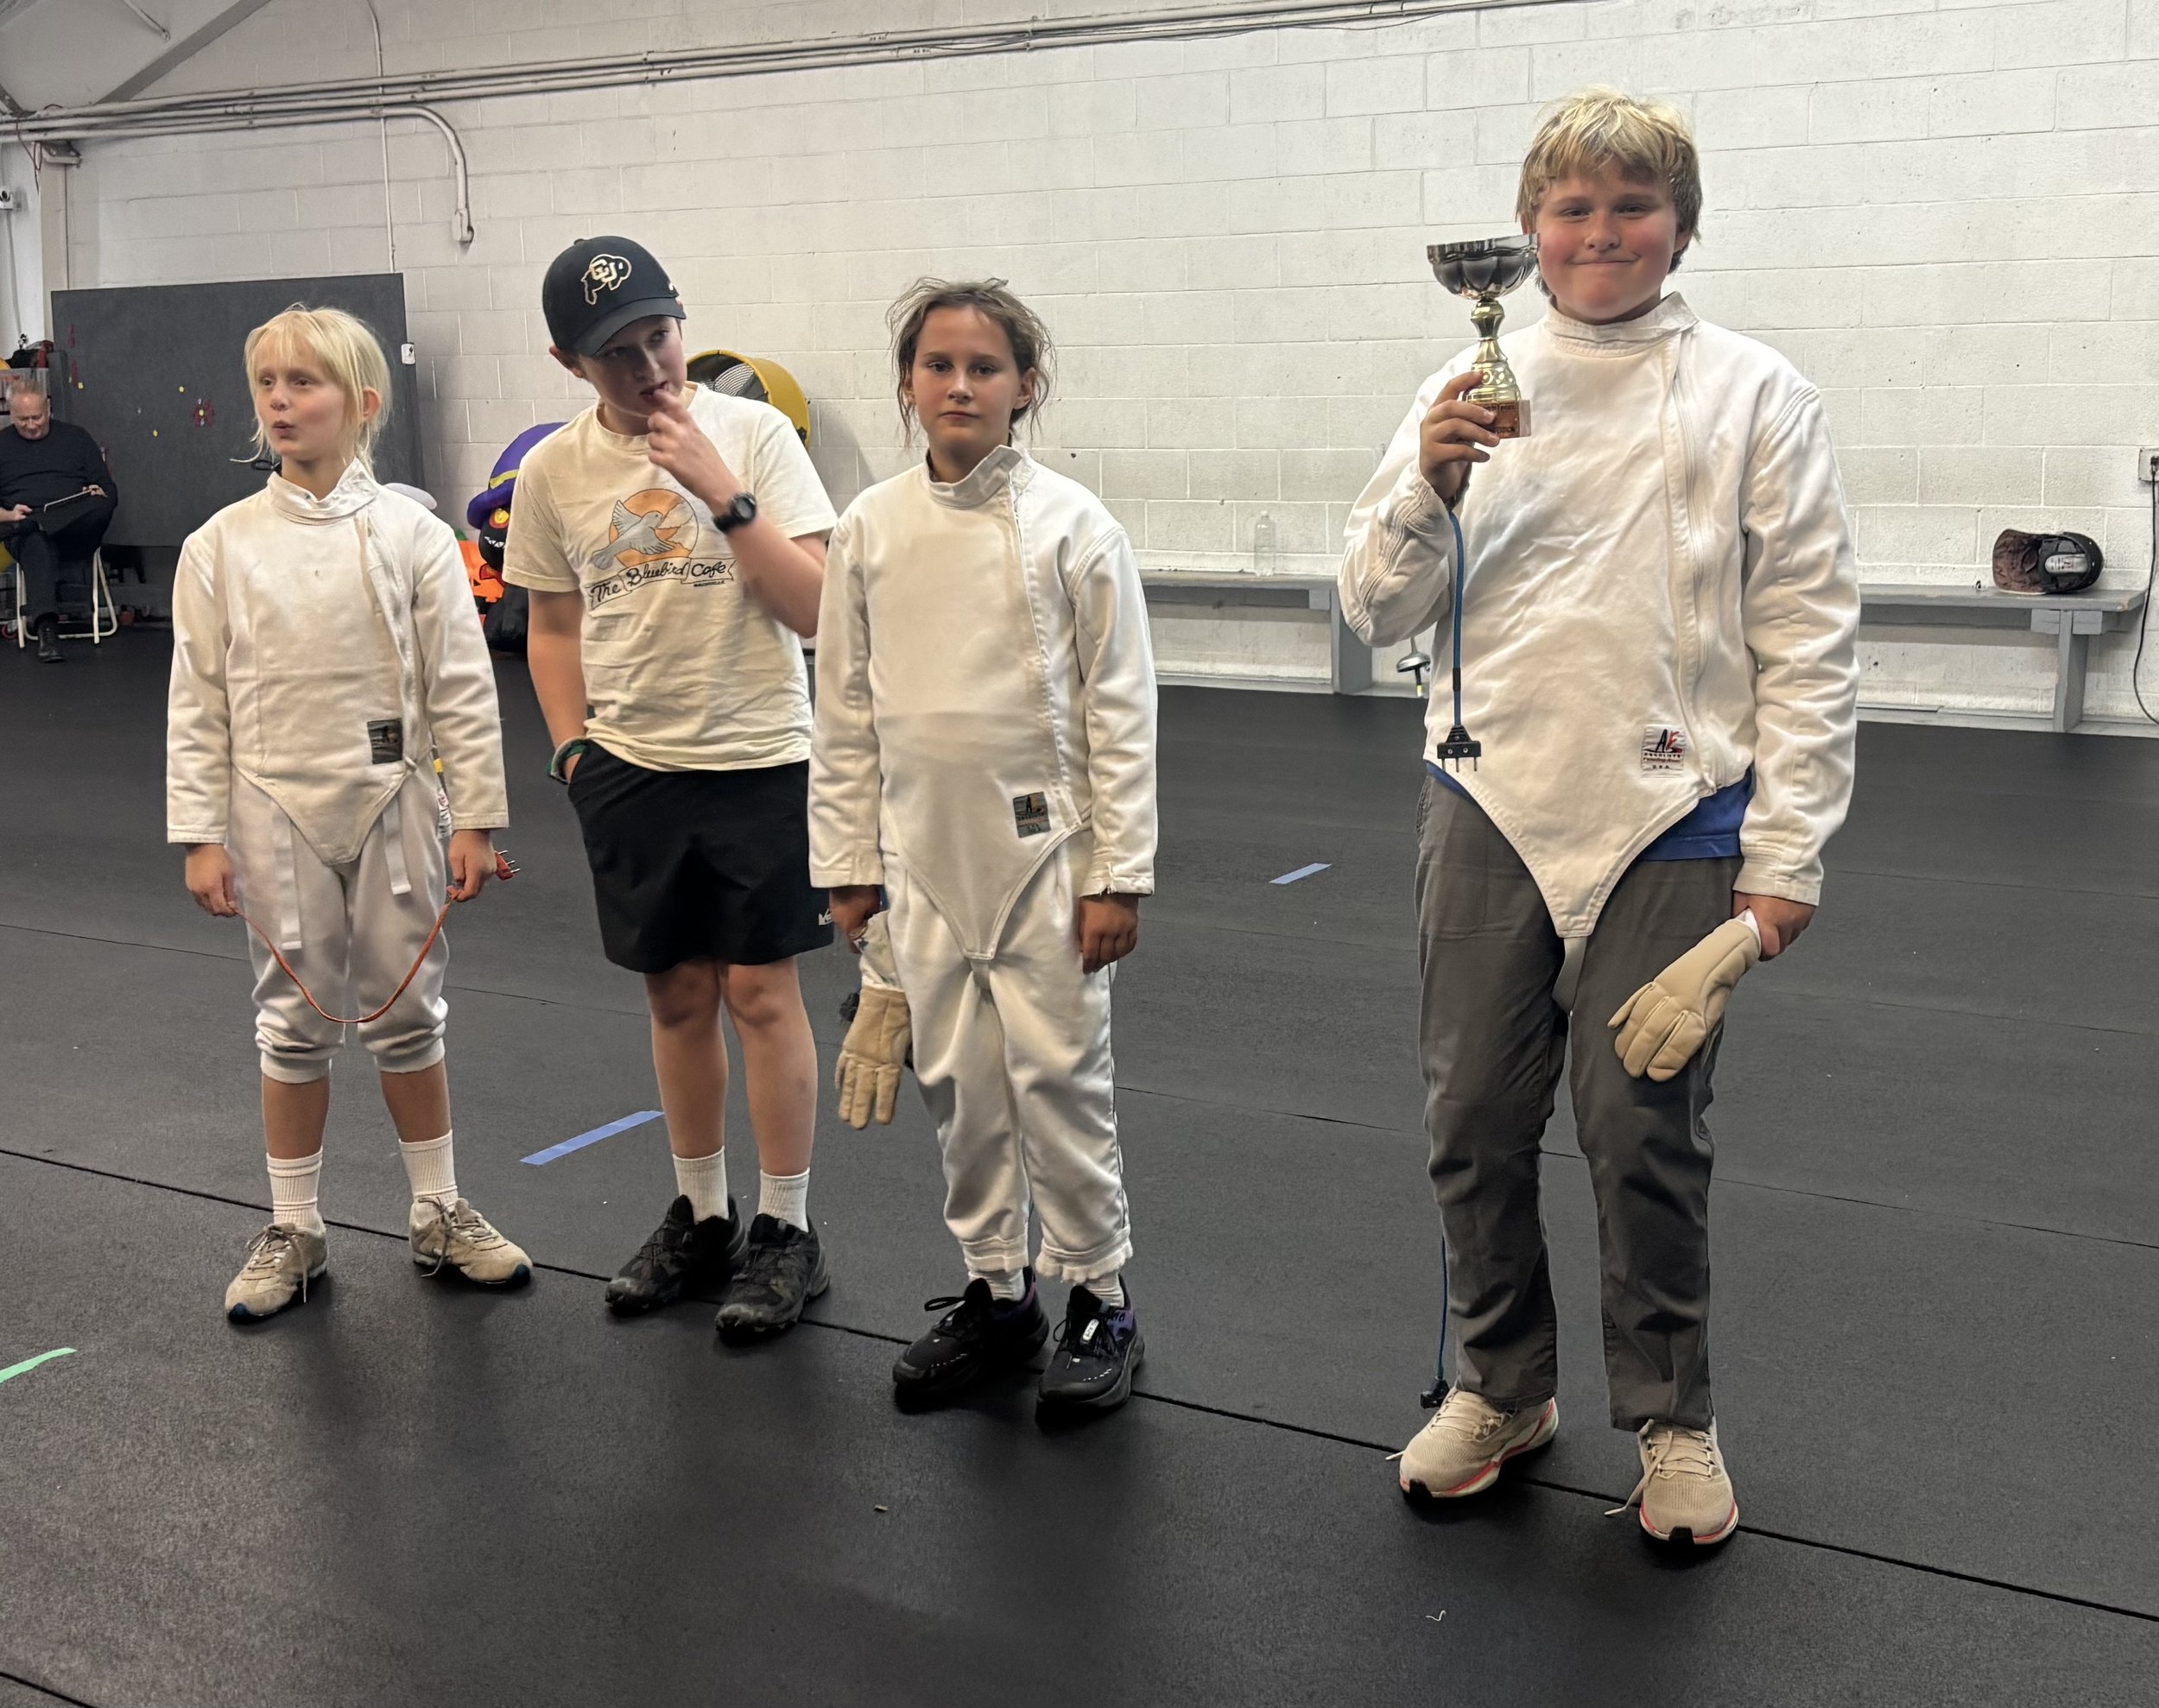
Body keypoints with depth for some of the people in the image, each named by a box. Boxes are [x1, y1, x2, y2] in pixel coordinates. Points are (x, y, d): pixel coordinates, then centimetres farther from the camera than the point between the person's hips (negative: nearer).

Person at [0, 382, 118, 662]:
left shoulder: (75, 437, 19)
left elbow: (110, 492, 14)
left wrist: (100, 495, -10)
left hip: (77, 524, 1)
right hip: (24, 527, -1)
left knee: (101, 506, -35)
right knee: (37, 545, -40)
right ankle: (45, 628, -56)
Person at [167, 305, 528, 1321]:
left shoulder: (411, 534, -4)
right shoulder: (220, 546, -2)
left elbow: (462, 691, -4)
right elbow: (198, 705, 0)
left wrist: (475, 819, -6)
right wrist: (200, 836, -4)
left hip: (392, 801, 0)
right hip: (277, 810, 1)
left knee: (408, 1014, 11)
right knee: (295, 1023, 10)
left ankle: (439, 1215, 25)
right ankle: (292, 1231, 24)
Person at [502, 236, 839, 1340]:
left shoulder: (752, 433, -9)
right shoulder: (553, 471, 1)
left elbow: (813, 608, -15)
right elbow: (552, 624, 13)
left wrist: (721, 489, -21)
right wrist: (572, 745, 3)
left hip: (760, 761, -3)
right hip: (631, 770, 3)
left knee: (761, 994, 0)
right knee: (677, 996, 12)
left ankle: (785, 1231, 14)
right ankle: (701, 1218, 27)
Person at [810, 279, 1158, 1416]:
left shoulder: (1072, 524, -6)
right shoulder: (871, 527, 3)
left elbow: (1120, 712, -6)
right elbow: (844, 712, 7)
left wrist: (1118, 875, -8)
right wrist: (848, 863, 7)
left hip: (1044, 847, -3)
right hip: (925, 854, 4)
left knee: (1057, 1075, 1)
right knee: (958, 1083, 11)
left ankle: (1099, 1294, 19)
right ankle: (996, 1291, 27)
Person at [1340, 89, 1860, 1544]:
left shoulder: (1753, 393, 0)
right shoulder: (1471, 392, 7)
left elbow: (1808, 641, -2)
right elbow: (1381, 611, 7)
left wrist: (1787, 851, -8)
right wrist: (1429, 487, -11)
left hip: (1671, 820, -3)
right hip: (1491, 806, 3)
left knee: (1643, 1134, 3)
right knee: (1475, 1123, 10)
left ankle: (1673, 1416, 26)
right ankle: (1502, 1385, 32)